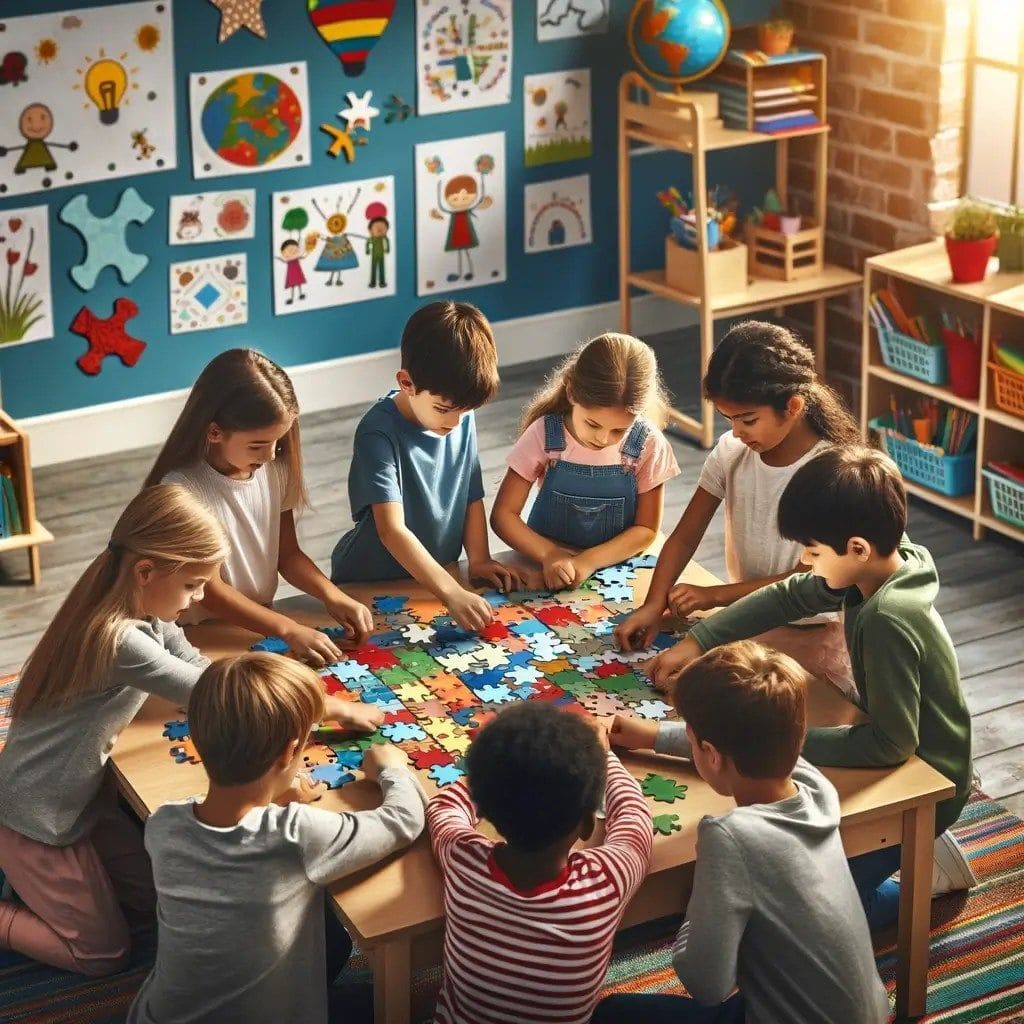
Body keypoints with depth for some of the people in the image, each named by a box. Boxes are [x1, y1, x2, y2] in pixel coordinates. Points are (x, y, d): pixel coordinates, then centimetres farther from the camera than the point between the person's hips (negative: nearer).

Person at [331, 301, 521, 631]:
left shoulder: (463, 420, -2)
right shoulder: (379, 433, -22)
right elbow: (392, 530, -30)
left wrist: (479, 559, -3)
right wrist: (453, 594, -37)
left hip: (436, 577, 5)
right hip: (368, 584, -5)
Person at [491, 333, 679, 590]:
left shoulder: (648, 446, -9)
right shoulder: (544, 435, -10)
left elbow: (646, 529, -3)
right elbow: (503, 514, -8)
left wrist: (589, 561, -19)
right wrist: (550, 555, -24)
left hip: (614, 566, 1)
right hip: (548, 569, -1)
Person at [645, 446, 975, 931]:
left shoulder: (888, 621, -34)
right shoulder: (873, 570, -9)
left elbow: (890, 743, -31)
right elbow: (790, 596, 6)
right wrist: (697, 640, 1)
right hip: (898, 751, 9)